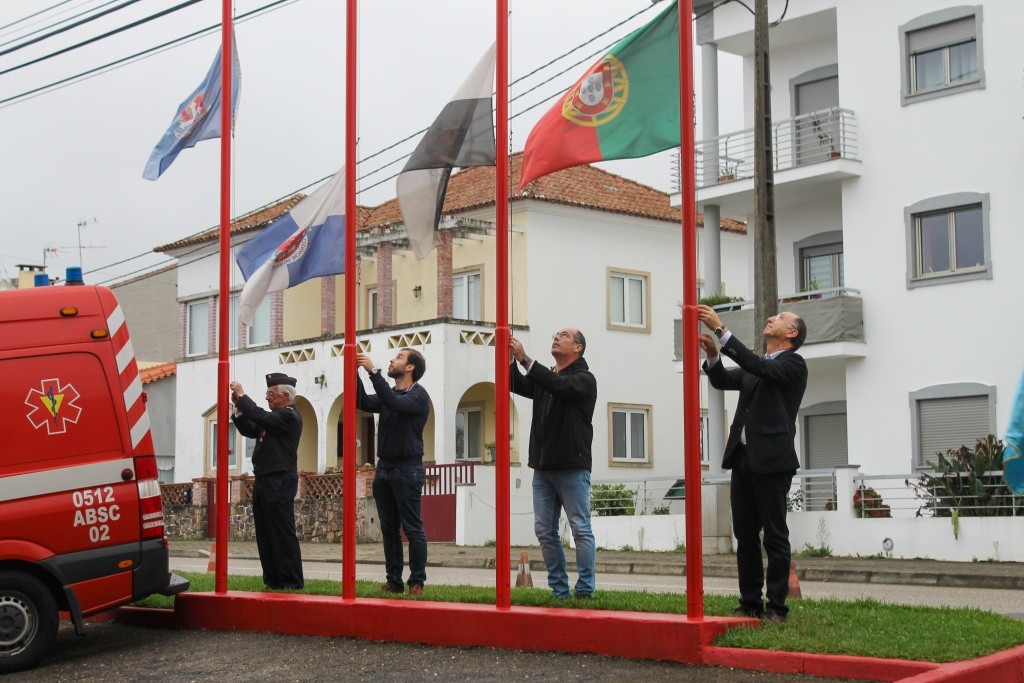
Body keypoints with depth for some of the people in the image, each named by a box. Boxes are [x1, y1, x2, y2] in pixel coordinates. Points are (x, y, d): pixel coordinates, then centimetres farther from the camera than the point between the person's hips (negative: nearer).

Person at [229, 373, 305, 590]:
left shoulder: (290, 416, -10)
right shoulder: (275, 416, 19)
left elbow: (261, 417, -23)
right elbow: (249, 430, 17)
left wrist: (242, 396, -13)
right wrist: (239, 406, 4)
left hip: (279, 483, -10)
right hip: (264, 481, 10)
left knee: (282, 534, -7)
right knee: (265, 535, 11)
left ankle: (291, 583, -3)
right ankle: (272, 580, 17)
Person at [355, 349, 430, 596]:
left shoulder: (418, 395, -6)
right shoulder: (389, 393, 16)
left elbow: (395, 404, -24)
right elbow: (364, 403, 2)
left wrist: (373, 371, -24)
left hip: (407, 469, -7)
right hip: (384, 467, 7)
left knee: (412, 528, -4)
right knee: (389, 529, 8)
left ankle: (417, 582, -2)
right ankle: (394, 581, 12)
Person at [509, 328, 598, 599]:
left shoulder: (584, 378, -2)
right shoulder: (543, 378, 19)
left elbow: (560, 386, -21)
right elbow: (516, 384, 5)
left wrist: (524, 359, -25)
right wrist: (509, 358, -12)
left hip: (572, 467, -7)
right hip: (543, 467, 7)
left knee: (581, 529, -3)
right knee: (545, 531, 6)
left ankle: (585, 590, 2)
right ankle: (559, 590, 13)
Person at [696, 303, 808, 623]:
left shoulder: (793, 364, -3)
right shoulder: (753, 367, 21)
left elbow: (760, 367, -19)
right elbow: (722, 380, 13)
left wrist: (720, 330, -23)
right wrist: (713, 356, -8)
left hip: (772, 461, -7)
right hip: (743, 458, 8)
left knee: (775, 536, -3)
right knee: (745, 535, 9)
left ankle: (777, 606, 2)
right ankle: (750, 602, 16)